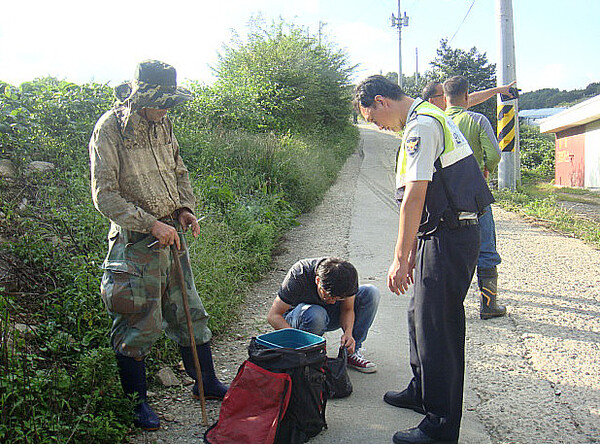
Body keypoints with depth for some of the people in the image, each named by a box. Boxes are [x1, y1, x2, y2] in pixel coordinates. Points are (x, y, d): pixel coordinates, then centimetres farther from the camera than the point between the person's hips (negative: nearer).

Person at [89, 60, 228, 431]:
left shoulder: (162, 124, 7)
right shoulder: (110, 129, -13)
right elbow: (105, 195, -15)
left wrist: (186, 208, 2)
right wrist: (151, 224, -22)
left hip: (171, 234, 7)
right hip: (135, 240, -6)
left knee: (189, 310, 15)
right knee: (139, 324, 2)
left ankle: (206, 382, 32)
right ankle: (135, 401, 22)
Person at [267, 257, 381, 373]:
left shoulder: (348, 275, -24)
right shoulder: (299, 276, -33)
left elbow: (347, 309, -11)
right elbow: (273, 316, -29)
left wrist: (348, 332, -32)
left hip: (329, 316, 4)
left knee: (371, 292, -17)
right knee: (315, 315, -42)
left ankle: (352, 352, -9)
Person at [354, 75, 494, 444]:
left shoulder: (421, 126, -15)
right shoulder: (431, 118, 18)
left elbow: (414, 198, -21)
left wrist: (401, 259, -19)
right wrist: (413, 251, 21)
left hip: (449, 238, -11)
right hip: (444, 234, 11)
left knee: (437, 327, -4)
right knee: (420, 314, 21)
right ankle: (422, 393, 39)